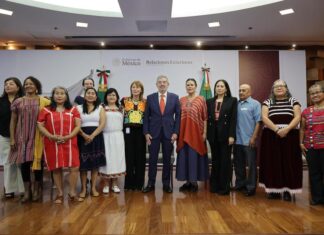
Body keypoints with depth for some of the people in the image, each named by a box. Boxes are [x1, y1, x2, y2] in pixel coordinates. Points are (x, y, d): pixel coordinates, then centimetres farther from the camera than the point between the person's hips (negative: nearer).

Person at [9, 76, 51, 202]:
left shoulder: (44, 102, 1)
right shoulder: (18, 101, 6)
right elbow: (13, 121, 7)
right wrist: (12, 138, 3)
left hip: (38, 137, -1)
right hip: (22, 137, 1)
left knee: (38, 161, 5)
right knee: (24, 162, 4)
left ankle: (36, 190, 20)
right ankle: (27, 191, 16)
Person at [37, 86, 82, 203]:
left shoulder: (73, 110, 8)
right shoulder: (46, 110, 5)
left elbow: (78, 125, 2)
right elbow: (40, 125, 2)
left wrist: (68, 136, -12)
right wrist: (52, 136, -13)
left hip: (70, 143, 1)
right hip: (52, 144, 0)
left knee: (74, 167, -4)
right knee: (56, 169, 6)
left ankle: (72, 193, 12)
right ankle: (60, 194, 20)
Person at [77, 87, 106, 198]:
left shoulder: (100, 108, 8)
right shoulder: (78, 108, 8)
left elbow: (102, 124, -3)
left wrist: (92, 136, -14)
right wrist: (84, 135, -16)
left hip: (96, 137, 0)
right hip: (82, 137, 0)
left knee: (95, 163, 4)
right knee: (83, 164, 2)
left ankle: (93, 188, 15)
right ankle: (83, 188, 13)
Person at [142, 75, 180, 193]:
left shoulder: (174, 97, 3)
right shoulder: (150, 97, 4)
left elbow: (178, 115, 2)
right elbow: (146, 116, 4)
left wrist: (175, 132, -5)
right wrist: (146, 132, -4)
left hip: (168, 132, 0)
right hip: (153, 132, 0)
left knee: (167, 159, 8)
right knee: (152, 159, 4)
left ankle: (166, 184, 20)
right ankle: (151, 183, 16)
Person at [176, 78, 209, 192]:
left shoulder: (201, 99, 0)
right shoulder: (181, 100, 9)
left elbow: (205, 117, -3)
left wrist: (204, 133, -8)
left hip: (196, 132, -3)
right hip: (184, 133, 3)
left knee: (195, 156, 2)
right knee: (184, 156, 7)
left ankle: (194, 181, 14)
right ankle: (188, 181, 19)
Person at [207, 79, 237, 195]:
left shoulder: (232, 100, 2)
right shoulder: (210, 101, 11)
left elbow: (233, 119, -5)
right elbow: (207, 118, 7)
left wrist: (231, 135, -13)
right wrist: (207, 134, -1)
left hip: (225, 134, -3)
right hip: (213, 134, 3)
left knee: (225, 160, 2)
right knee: (215, 160, 10)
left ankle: (224, 187, 11)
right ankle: (214, 185, 19)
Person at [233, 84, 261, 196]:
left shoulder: (255, 104, -3)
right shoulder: (236, 104, 10)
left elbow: (258, 122, -9)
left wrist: (253, 137, -15)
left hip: (249, 140, -5)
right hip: (237, 140, 5)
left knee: (251, 165, 3)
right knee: (238, 164, 14)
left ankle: (251, 187, 14)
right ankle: (240, 184, 28)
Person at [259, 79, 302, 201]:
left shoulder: (293, 101, 9)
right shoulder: (267, 102, 9)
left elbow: (297, 117, -2)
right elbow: (264, 118, -3)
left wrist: (287, 129, -17)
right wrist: (276, 129, -16)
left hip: (290, 136, 0)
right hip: (271, 136, 0)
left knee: (288, 162, 0)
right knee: (272, 162, 1)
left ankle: (288, 190, 9)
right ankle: (274, 189, 11)